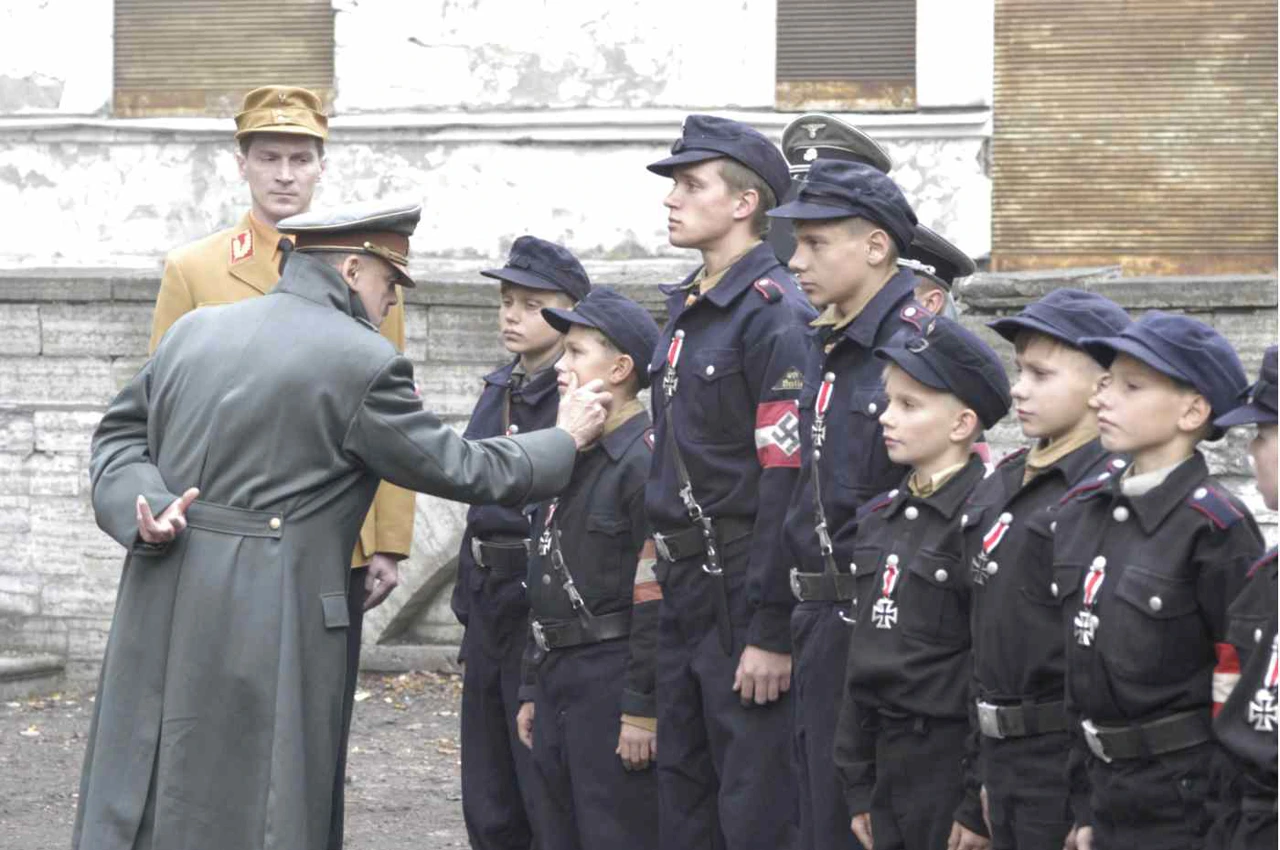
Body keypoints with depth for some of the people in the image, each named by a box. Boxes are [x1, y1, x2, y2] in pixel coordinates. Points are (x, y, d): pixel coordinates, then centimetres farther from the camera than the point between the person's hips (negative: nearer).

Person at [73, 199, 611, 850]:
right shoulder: (362, 362, -8)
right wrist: (567, 439, 12)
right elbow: (460, 471, -2)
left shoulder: (193, 330, 12)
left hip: (159, 611, 6)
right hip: (266, 624, -6)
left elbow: (120, 433, 12)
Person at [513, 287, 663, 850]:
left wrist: (643, 708, -20)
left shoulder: (645, 460, -14)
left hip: (613, 678, -9)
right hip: (557, 678, 9)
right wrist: (533, 690, 19)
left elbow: (658, 597, -18)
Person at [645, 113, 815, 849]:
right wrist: (666, 582, 18)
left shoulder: (774, 315, -14)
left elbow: (787, 482, -19)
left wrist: (770, 631, -22)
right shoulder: (686, 312, 15)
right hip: (683, 595, 9)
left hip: (745, 595, -9)